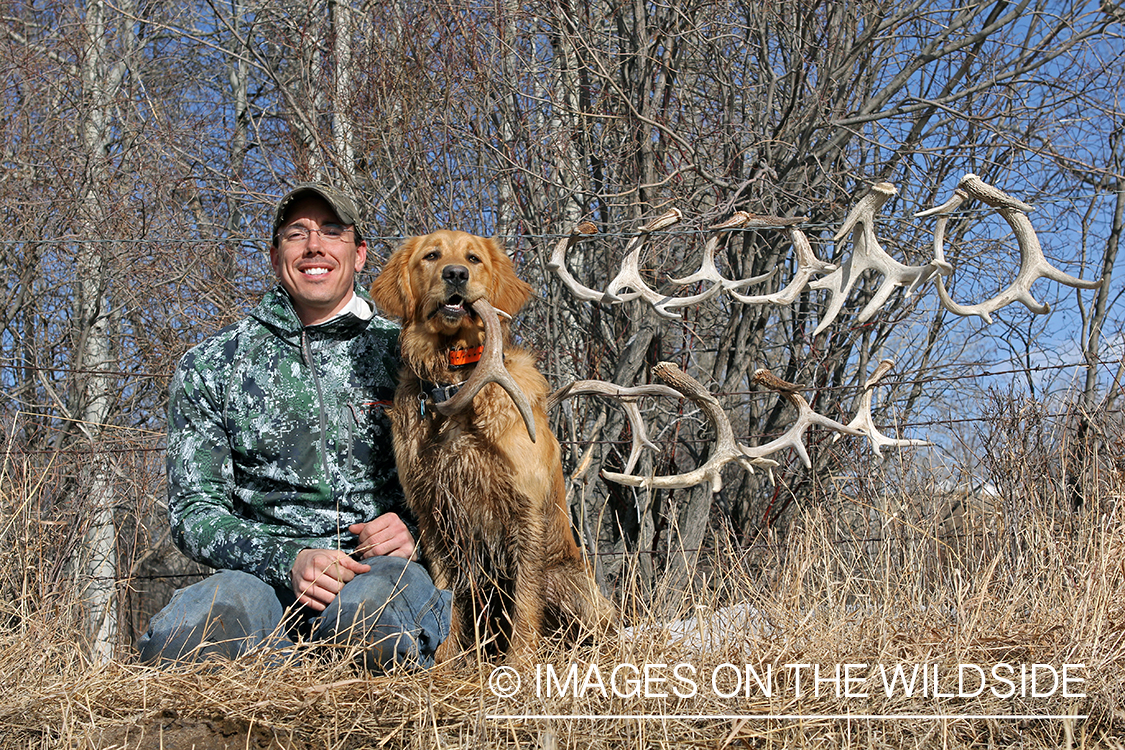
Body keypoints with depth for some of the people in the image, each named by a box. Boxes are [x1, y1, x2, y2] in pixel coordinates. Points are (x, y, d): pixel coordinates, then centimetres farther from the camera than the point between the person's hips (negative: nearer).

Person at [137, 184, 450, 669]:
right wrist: (288, 560, -11)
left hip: (385, 569, -1)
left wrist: (416, 527, -7)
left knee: (365, 607, -39)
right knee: (181, 634, -33)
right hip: (264, 576, 2)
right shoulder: (210, 366, 12)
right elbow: (192, 509, 7)